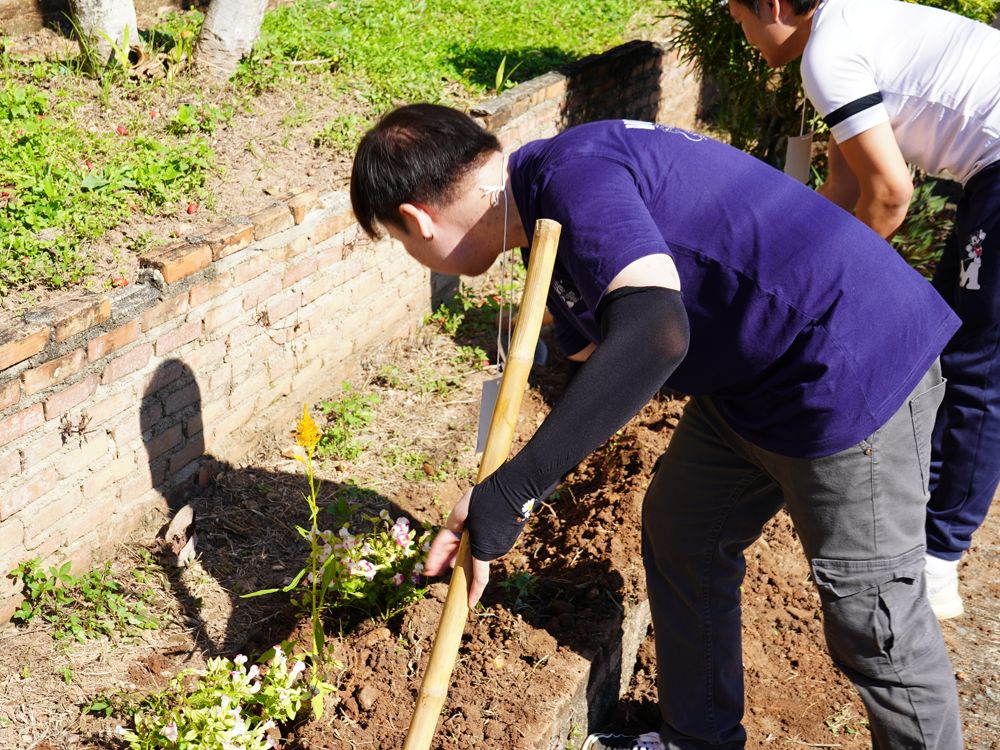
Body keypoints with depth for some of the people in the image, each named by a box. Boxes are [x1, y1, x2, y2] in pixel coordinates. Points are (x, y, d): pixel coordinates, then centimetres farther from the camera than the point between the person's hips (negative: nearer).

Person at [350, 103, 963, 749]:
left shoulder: (570, 174, -23)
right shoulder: (548, 216, 9)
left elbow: (654, 332, -40)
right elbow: (595, 357, 17)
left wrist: (511, 491, -36)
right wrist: (509, 499, 18)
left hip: (856, 365, -10)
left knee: (871, 611, 3)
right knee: (681, 535, 19)